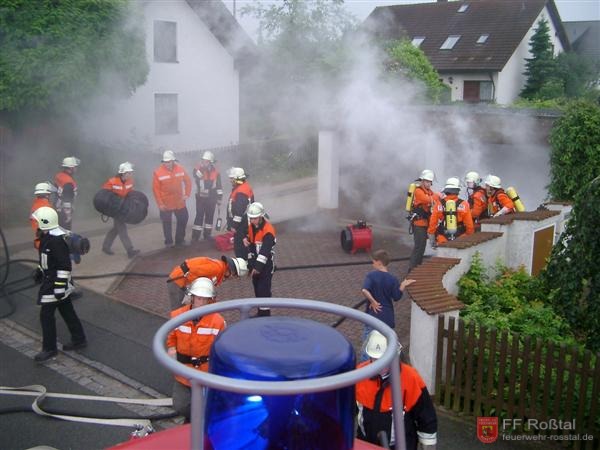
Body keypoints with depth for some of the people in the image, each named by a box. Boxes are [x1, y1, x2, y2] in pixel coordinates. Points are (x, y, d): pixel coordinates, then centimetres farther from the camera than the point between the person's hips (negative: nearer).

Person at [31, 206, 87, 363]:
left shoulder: (57, 240, -26)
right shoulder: (47, 235, 5)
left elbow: (65, 265, -26)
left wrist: (60, 287, -25)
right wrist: (40, 270, 27)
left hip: (55, 282, -10)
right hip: (49, 279, 10)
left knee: (46, 315, -1)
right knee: (67, 311, 17)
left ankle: (49, 349, 11)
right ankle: (79, 339, 29)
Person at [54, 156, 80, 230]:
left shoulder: (58, 176, 1)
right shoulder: (68, 182, -26)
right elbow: (67, 200, -25)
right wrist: (68, 214, -18)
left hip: (58, 209, 9)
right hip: (64, 211, -9)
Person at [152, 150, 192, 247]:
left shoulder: (180, 169, -6)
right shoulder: (158, 172, -15)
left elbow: (188, 181, 7)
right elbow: (156, 189, -13)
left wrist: (187, 194, 0)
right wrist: (160, 203, -15)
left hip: (179, 202, 3)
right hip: (165, 204, -3)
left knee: (183, 220, 13)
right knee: (167, 223, 7)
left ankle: (179, 240, 30)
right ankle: (168, 242, 22)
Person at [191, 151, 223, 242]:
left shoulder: (215, 171, 1)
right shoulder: (198, 168, -8)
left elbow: (219, 185, 8)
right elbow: (196, 178, -27)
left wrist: (220, 197, 7)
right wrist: (201, 169, -35)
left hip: (212, 198, 3)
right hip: (201, 197, -3)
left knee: (210, 216, 10)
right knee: (199, 216, -6)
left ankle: (207, 234, 22)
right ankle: (195, 236, -1)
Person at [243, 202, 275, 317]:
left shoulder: (268, 230, -24)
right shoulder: (251, 226, 3)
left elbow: (265, 251, -29)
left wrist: (258, 266, -31)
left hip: (266, 264, -8)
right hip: (255, 261, 8)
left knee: (263, 289, -9)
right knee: (257, 287, 15)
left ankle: (265, 314, 0)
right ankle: (260, 313, 27)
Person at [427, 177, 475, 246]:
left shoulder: (439, 204, -5)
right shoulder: (464, 204, -7)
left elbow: (432, 222, -1)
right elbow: (469, 224, -6)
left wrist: (432, 240, 10)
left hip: (442, 241, 1)